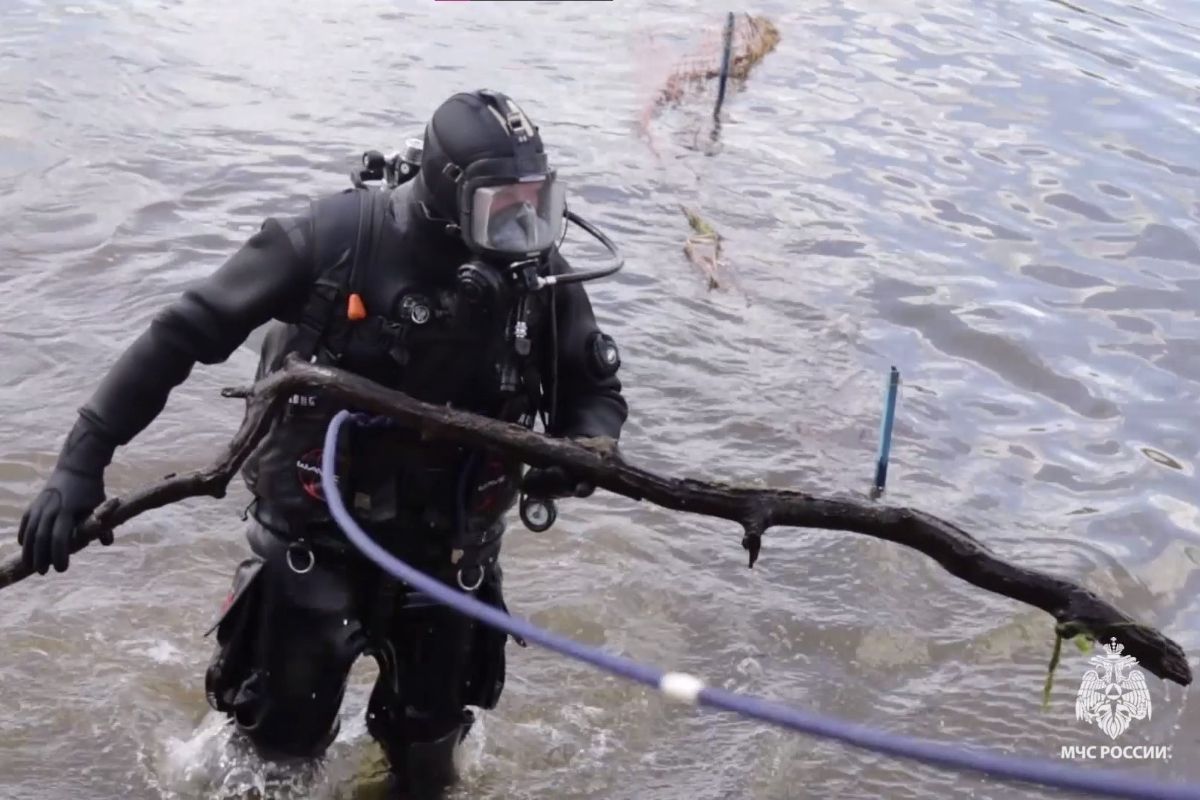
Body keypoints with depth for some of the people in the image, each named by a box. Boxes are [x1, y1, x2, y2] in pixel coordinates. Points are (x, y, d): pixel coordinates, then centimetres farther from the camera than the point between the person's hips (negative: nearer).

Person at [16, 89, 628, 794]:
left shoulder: (540, 274, -12)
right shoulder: (334, 238, -22)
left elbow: (596, 390, 3)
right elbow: (183, 334, -16)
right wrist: (82, 461, -17)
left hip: (445, 549, 3)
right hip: (313, 535, -2)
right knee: (286, 739, 11)